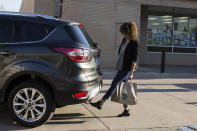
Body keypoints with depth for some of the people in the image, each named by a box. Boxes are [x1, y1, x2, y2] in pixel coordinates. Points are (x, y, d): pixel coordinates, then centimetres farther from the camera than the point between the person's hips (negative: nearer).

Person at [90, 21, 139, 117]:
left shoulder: (134, 44, -13)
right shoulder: (124, 40, 10)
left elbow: (134, 59, -15)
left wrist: (131, 73, -18)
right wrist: (118, 64, 22)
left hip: (126, 69, -9)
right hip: (121, 67, 9)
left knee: (114, 85, -8)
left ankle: (101, 102, -4)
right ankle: (126, 111, 17)